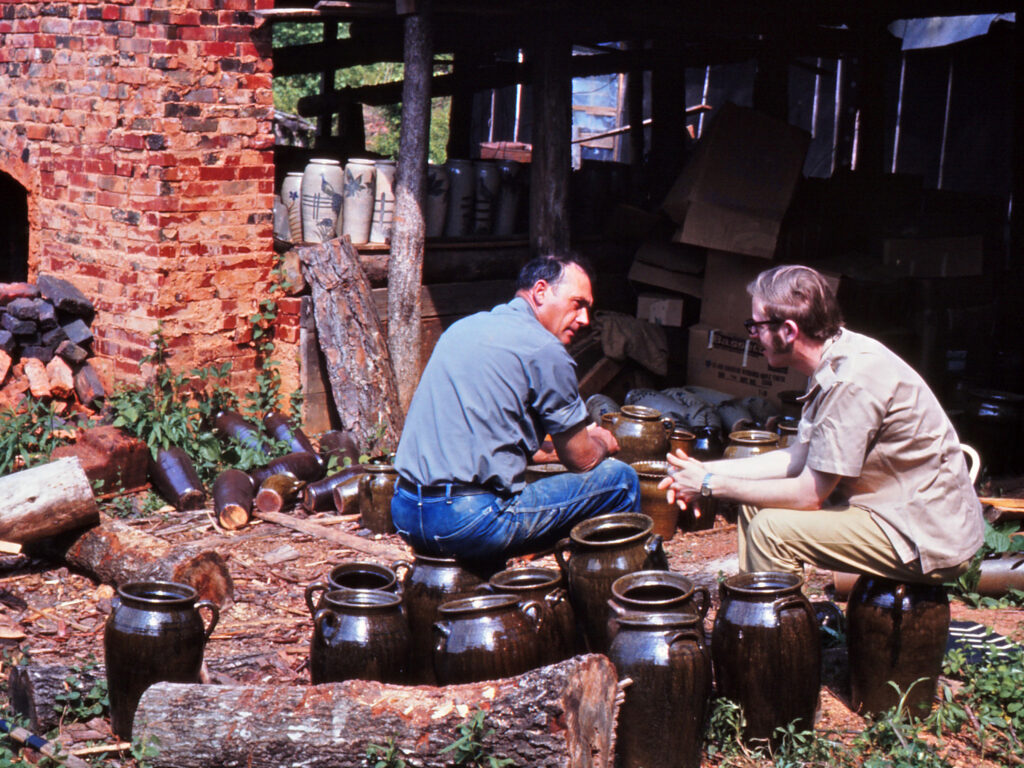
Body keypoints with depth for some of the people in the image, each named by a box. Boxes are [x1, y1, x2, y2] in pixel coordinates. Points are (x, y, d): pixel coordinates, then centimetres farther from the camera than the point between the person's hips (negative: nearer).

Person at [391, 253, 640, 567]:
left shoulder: (464, 327, 17)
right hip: (470, 523, -9)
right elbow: (582, 460, 1)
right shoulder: (544, 350, -6)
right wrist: (603, 442, 25)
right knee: (620, 479, 3)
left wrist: (583, 436, 33)